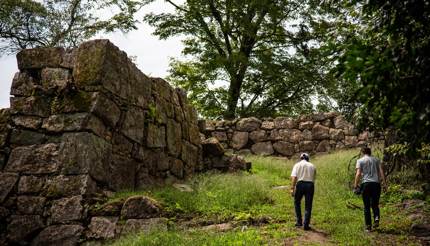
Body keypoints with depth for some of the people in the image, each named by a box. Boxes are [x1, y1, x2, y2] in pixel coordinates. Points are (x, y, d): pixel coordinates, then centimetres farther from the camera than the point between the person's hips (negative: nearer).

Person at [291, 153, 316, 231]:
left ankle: (299, 222, 17)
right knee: (308, 206, 8)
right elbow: (314, 178, 14)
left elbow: (294, 177, -4)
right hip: (310, 185, 1)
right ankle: (306, 225, 7)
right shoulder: (312, 166, 17)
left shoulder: (297, 165, 10)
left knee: (297, 202, 20)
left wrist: (292, 188, -8)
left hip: (300, 184, -1)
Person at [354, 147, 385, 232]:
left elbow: (358, 174, -5)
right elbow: (381, 172, 4)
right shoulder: (376, 160, 16)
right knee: (375, 204, 15)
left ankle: (368, 226, 4)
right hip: (376, 184, 2)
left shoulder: (360, 161, 7)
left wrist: (355, 185, -2)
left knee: (367, 206, 6)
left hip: (366, 184, -2)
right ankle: (376, 218, -11)